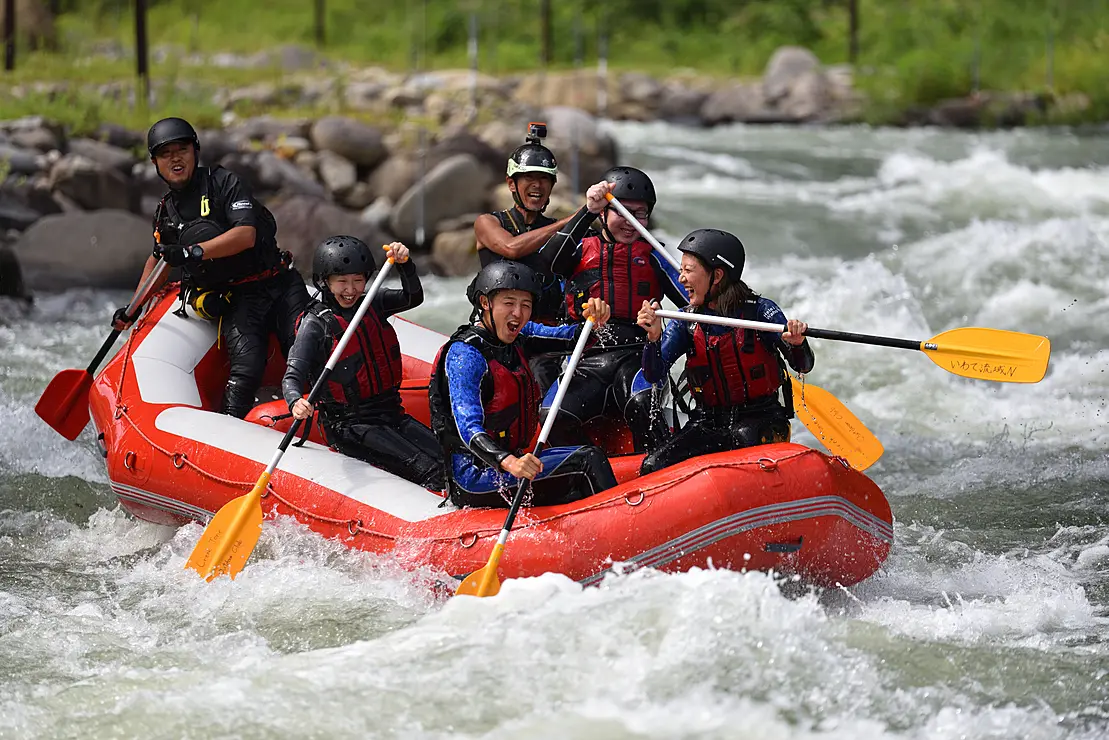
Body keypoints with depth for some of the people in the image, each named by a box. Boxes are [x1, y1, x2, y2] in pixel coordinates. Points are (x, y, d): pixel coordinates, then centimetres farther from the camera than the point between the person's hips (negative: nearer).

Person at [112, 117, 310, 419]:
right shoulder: (165, 212, 11)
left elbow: (246, 235, -20)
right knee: (247, 367, -24)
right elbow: (158, 259, 30)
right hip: (236, 300, 2)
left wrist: (195, 252, -30)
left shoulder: (224, 183, -5)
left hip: (279, 284, -2)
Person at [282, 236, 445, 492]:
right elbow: (292, 376, -15)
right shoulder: (315, 324, -7)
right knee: (430, 470, -24)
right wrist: (296, 402, -38)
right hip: (350, 425, -6)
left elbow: (413, 297, -3)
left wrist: (404, 264, -22)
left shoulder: (372, 306, 11)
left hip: (391, 414, 6)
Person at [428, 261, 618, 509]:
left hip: (510, 458, 9)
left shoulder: (517, 336, 9)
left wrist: (592, 321, -19)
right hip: (474, 477, -9)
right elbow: (468, 428, -27)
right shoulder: (464, 354, -17)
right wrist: (508, 462, -44)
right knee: (588, 460, -15)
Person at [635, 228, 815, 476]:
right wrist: (653, 338, -25)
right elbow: (655, 375, -6)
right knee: (653, 468, -21)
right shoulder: (686, 322, 4)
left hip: (761, 421, -3)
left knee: (744, 437, -39)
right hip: (708, 424, 3)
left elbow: (803, 366, -11)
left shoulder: (759, 310, -6)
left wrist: (797, 344, -34)